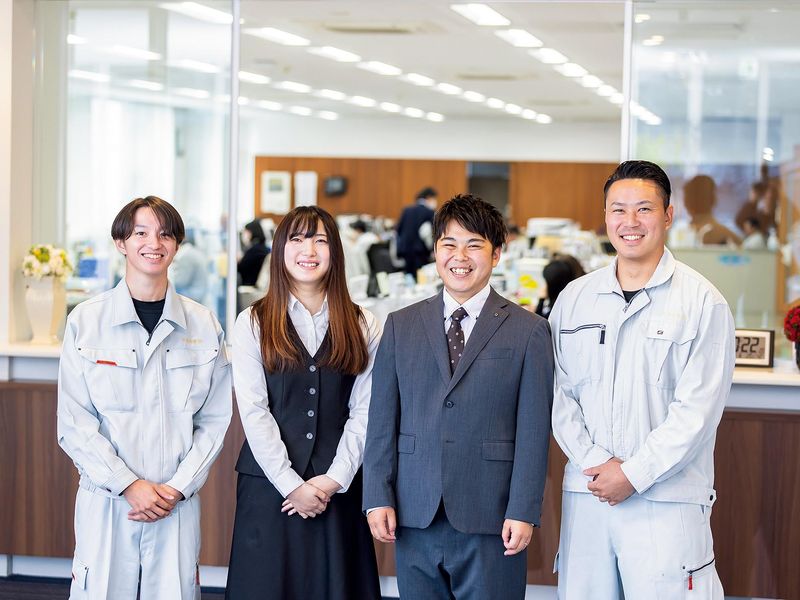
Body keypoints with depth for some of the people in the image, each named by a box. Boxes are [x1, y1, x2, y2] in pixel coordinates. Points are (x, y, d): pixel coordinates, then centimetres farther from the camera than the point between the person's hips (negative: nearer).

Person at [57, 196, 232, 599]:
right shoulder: (86, 320, 0)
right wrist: (129, 485, -11)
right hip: (105, 501, -1)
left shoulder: (203, 325, 5)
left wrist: (179, 487, -7)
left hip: (178, 504, 1)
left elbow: (215, 420, 5)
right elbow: (73, 423, -3)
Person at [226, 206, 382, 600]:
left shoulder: (362, 327, 6)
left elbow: (364, 412, 1)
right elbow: (254, 412, -4)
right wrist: (291, 484, -10)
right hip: (270, 486, -1)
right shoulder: (253, 324, 2)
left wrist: (334, 480, -9)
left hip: (339, 489, 1)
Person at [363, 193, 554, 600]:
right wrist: (378, 498, 1)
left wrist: (523, 512, -8)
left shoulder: (529, 331, 3)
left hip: (490, 523, -2)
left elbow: (534, 429, -2)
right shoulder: (400, 326, 11)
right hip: (415, 520, 3)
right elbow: (381, 419, 8)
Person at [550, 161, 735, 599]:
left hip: (667, 501, -4)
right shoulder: (575, 299, 10)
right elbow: (561, 394, 8)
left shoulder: (702, 301, -3)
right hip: (586, 494, 4)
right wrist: (596, 463, -6)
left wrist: (634, 475, -11)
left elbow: (697, 409, -8)